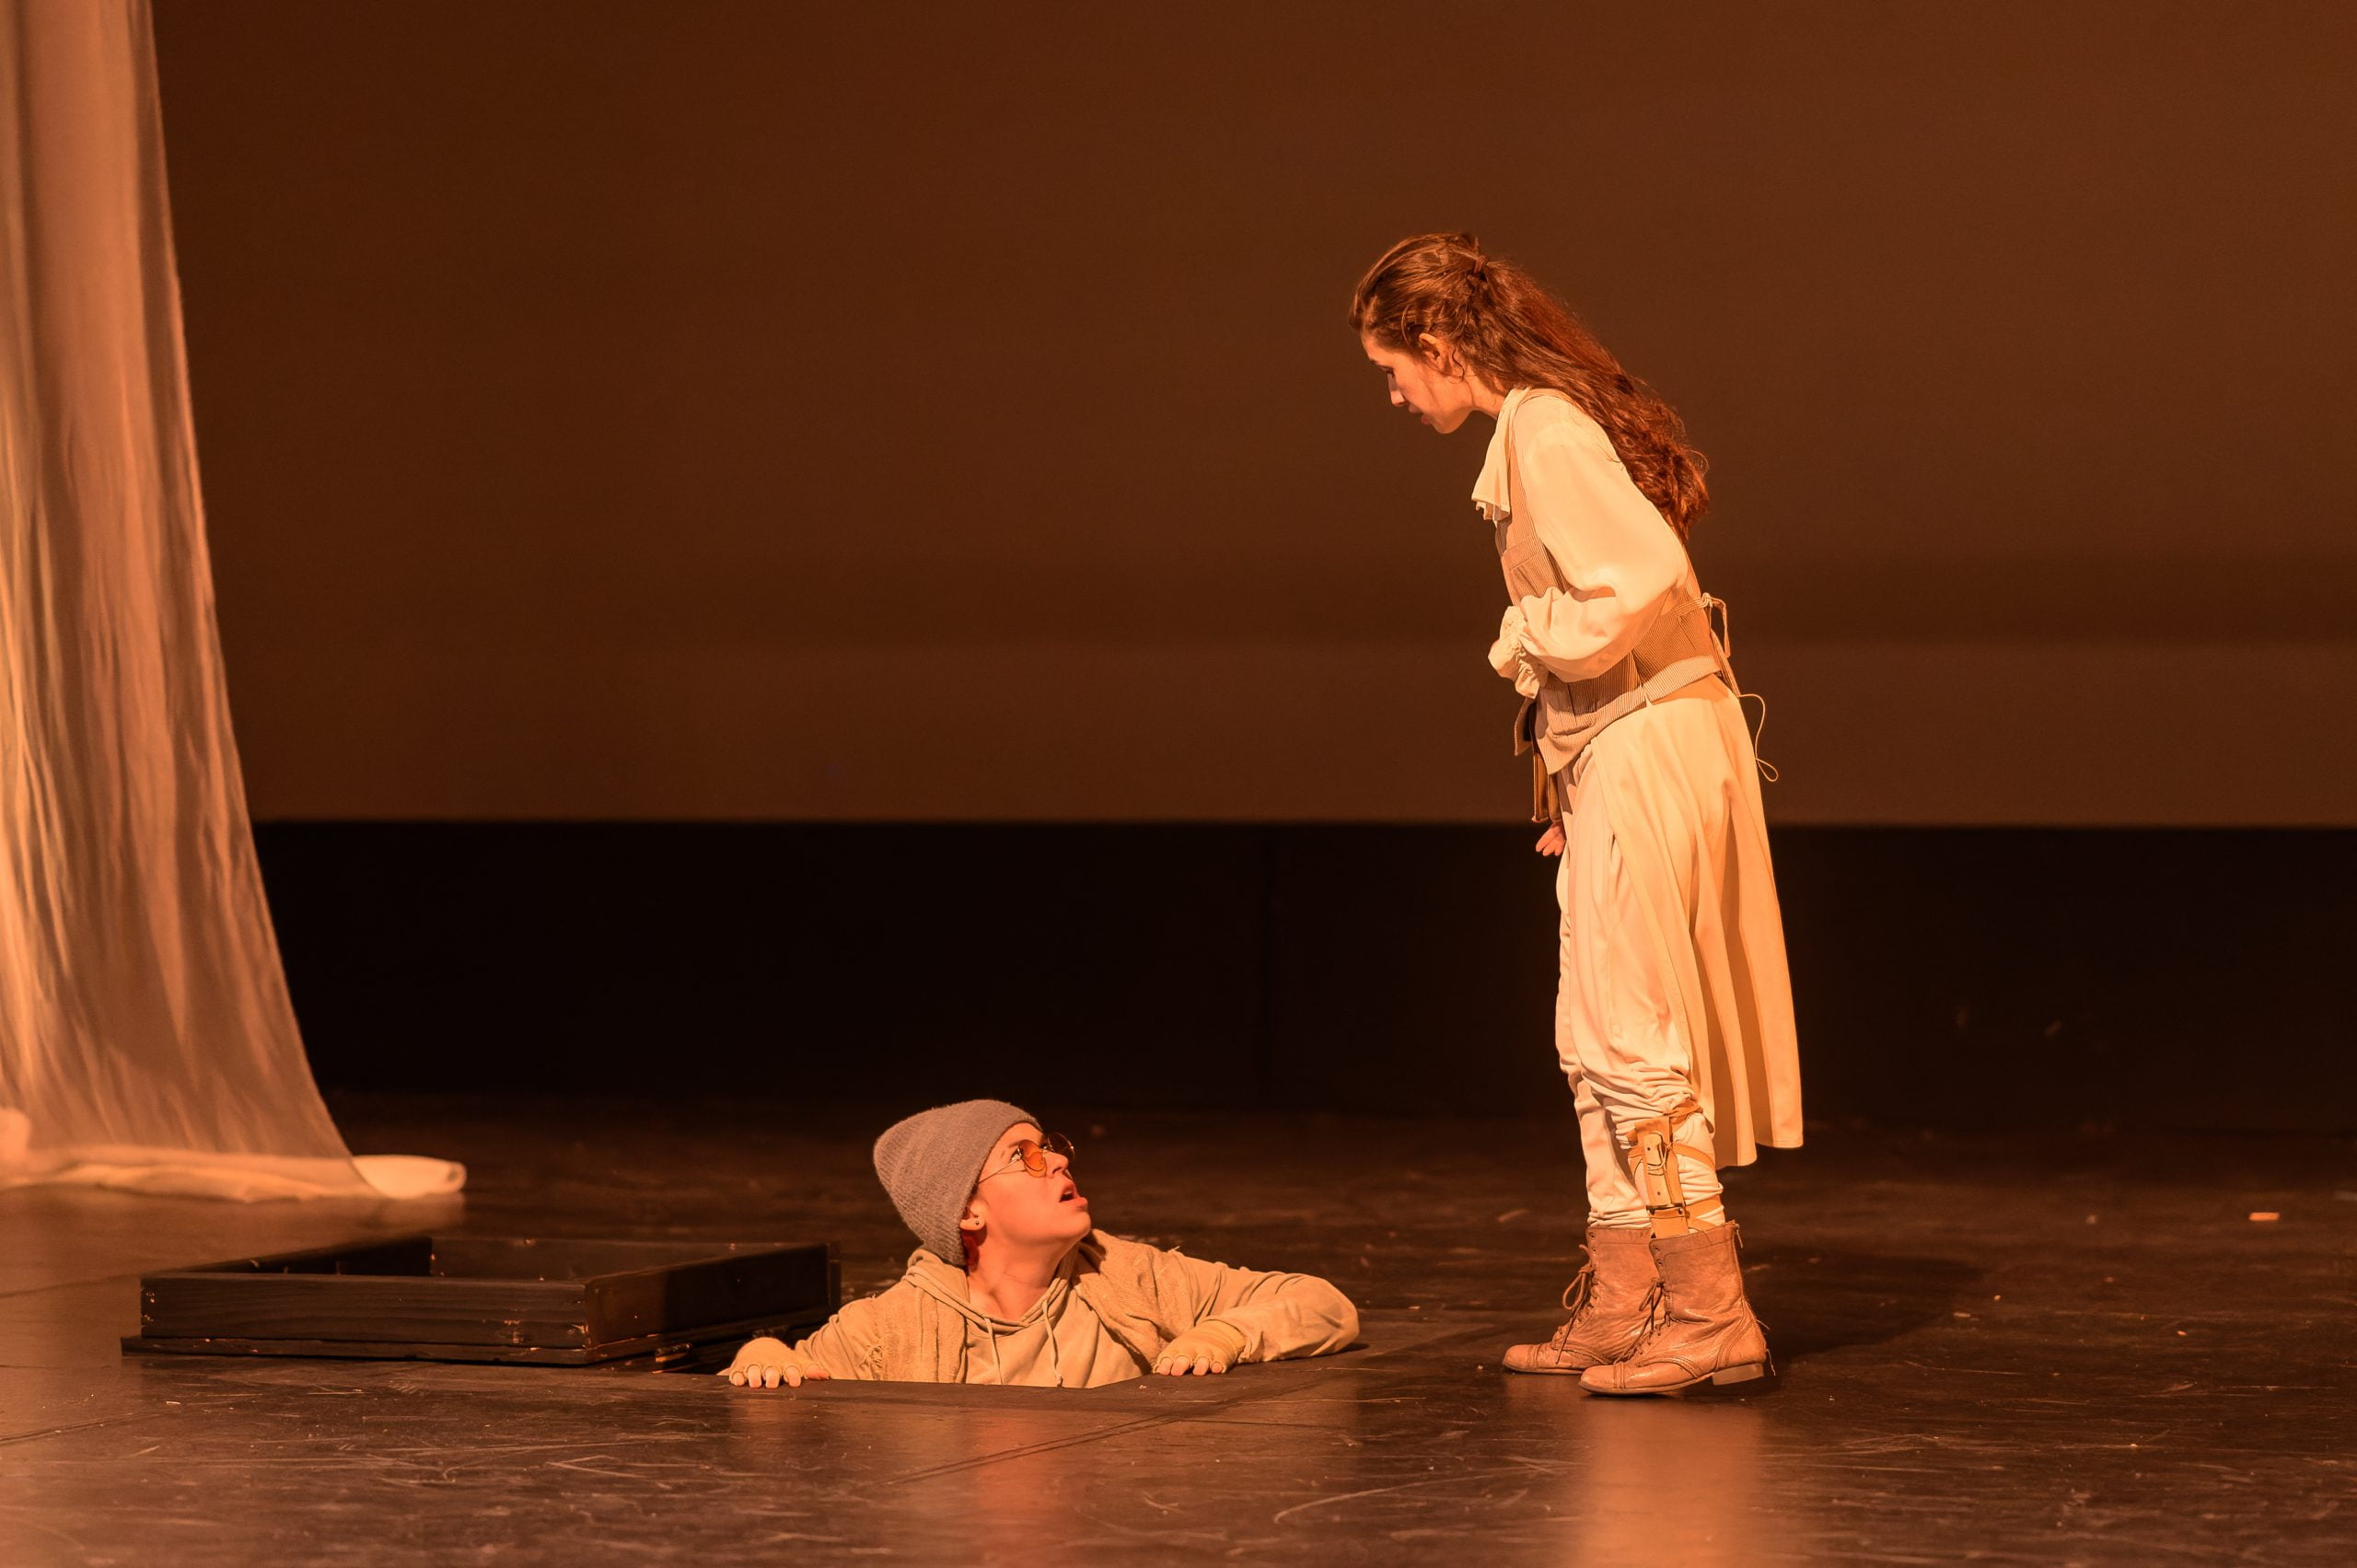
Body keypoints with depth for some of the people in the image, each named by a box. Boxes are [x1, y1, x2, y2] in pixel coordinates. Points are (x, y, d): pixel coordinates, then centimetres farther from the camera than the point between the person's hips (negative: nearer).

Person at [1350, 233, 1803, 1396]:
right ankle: (1621, 1306, 19)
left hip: (1646, 751, -10)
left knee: (1630, 1035, -7)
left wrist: (1529, 639, -12)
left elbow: (1648, 579, -29)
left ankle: (1710, 1318, -3)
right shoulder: (1543, 425, 14)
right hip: (1613, 755, 10)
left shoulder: (1543, 435, -16)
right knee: (1596, 1037, 14)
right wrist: (1562, 773, 15)